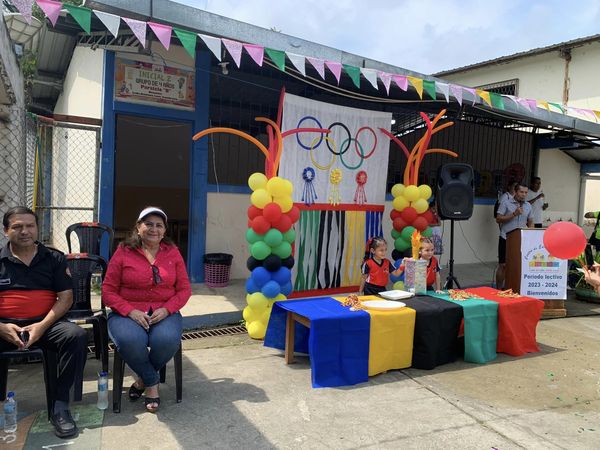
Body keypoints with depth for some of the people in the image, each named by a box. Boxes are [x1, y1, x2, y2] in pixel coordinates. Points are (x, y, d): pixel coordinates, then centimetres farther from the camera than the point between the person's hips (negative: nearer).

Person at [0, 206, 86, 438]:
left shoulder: (54, 259, 9)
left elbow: (66, 296, 2)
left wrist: (42, 326, -13)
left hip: (46, 324, 0)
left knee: (76, 335, -30)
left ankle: (60, 405, -19)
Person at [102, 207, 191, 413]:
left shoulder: (172, 253, 8)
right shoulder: (123, 252, 2)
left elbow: (184, 289, 8)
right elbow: (108, 290, 0)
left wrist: (166, 309, -11)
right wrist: (131, 311, -15)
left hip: (164, 313, 2)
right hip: (128, 313, -1)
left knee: (168, 339, -31)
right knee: (130, 340, -35)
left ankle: (142, 378, 4)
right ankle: (152, 383, -3)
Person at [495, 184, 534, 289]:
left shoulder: (528, 206, 12)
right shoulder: (506, 204, -3)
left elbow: (530, 222, 19)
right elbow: (498, 219, -9)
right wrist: (514, 214, -17)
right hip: (506, 239, -4)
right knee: (503, 265, -2)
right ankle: (498, 289, 7)